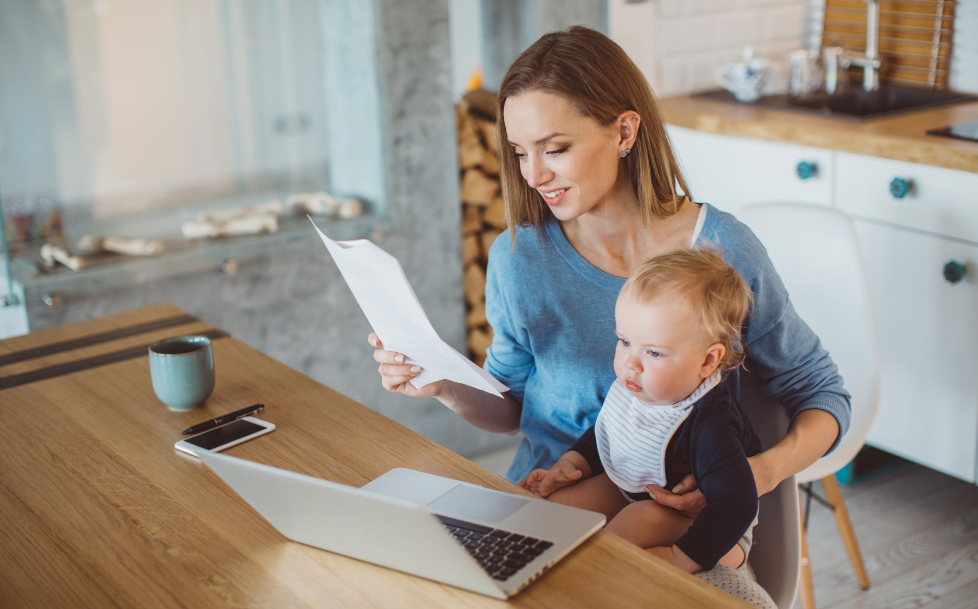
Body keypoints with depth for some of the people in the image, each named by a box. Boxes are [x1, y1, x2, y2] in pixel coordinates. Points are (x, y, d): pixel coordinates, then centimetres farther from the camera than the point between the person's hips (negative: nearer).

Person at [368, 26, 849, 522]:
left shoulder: (722, 249, -8)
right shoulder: (518, 256, -2)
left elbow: (820, 393, 2)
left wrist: (764, 471, -18)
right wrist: (445, 386, -9)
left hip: (681, 518, 0)